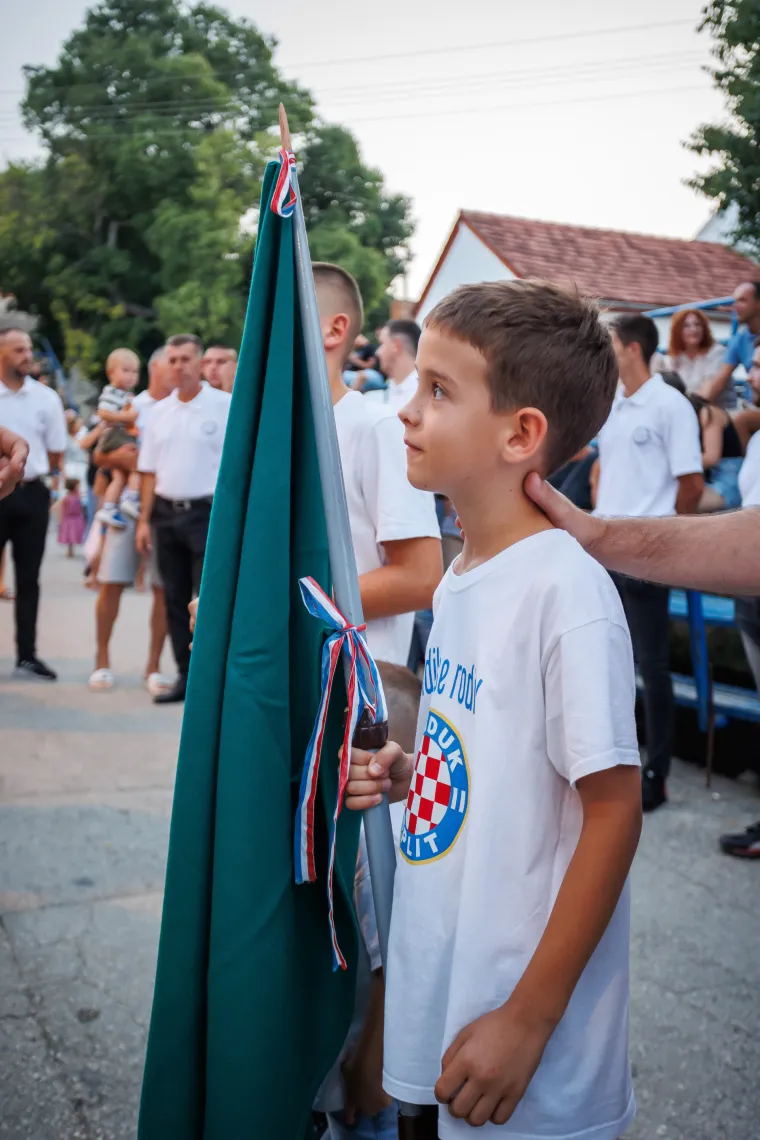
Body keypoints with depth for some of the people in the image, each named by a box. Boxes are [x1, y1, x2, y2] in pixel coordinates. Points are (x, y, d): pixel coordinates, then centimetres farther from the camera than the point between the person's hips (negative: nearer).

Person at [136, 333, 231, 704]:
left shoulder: (224, 406, -5)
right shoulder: (160, 412, 11)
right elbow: (149, 471, 13)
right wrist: (144, 519, 7)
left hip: (208, 512, -6)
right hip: (166, 513, 6)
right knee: (175, 600, 10)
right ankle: (186, 677, 20)